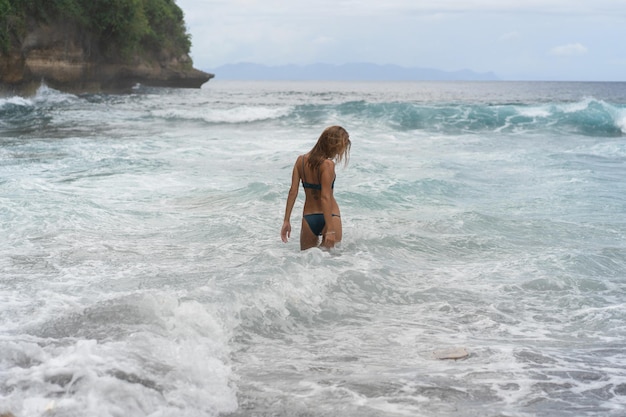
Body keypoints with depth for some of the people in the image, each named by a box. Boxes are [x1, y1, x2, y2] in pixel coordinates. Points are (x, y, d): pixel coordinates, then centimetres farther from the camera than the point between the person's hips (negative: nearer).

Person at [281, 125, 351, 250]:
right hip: (328, 217, -5)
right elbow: (325, 197, -19)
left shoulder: (301, 160, 3)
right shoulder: (327, 165, -14)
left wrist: (286, 221, 5)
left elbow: (293, 192, 1)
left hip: (308, 218, 5)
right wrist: (330, 229, -19)